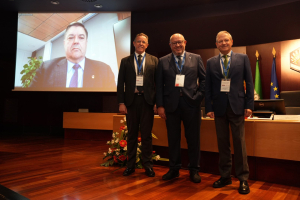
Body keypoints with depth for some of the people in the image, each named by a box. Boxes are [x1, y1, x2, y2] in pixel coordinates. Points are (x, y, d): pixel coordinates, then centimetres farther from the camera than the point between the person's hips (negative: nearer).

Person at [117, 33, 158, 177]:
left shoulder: (154, 60, 7)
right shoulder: (125, 61, 9)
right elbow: (120, 83, 6)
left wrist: (157, 102, -5)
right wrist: (121, 103, -3)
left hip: (147, 100, -1)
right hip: (131, 100, 1)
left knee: (146, 134, 5)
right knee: (132, 134, 9)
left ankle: (147, 165, 18)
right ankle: (130, 164, 21)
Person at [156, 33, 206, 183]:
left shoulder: (196, 58, 8)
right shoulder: (163, 61, 8)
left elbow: (203, 79, 8)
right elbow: (159, 85, 5)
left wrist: (199, 96, -4)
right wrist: (160, 105, -2)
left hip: (191, 103, 0)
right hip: (171, 104, 1)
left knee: (193, 138, 6)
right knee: (173, 138, 8)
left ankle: (194, 170, 21)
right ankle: (174, 169, 23)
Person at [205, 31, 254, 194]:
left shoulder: (243, 58, 7)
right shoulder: (211, 62, 9)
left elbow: (249, 82, 4)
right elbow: (208, 87, 6)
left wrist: (249, 105, -3)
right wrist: (208, 107, 0)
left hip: (237, 106, -1)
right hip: (219, 107, 2)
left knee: (239, 142, 1)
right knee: (222, 143, 8)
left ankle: (243, 179, 14)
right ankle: (225, 176, 20)